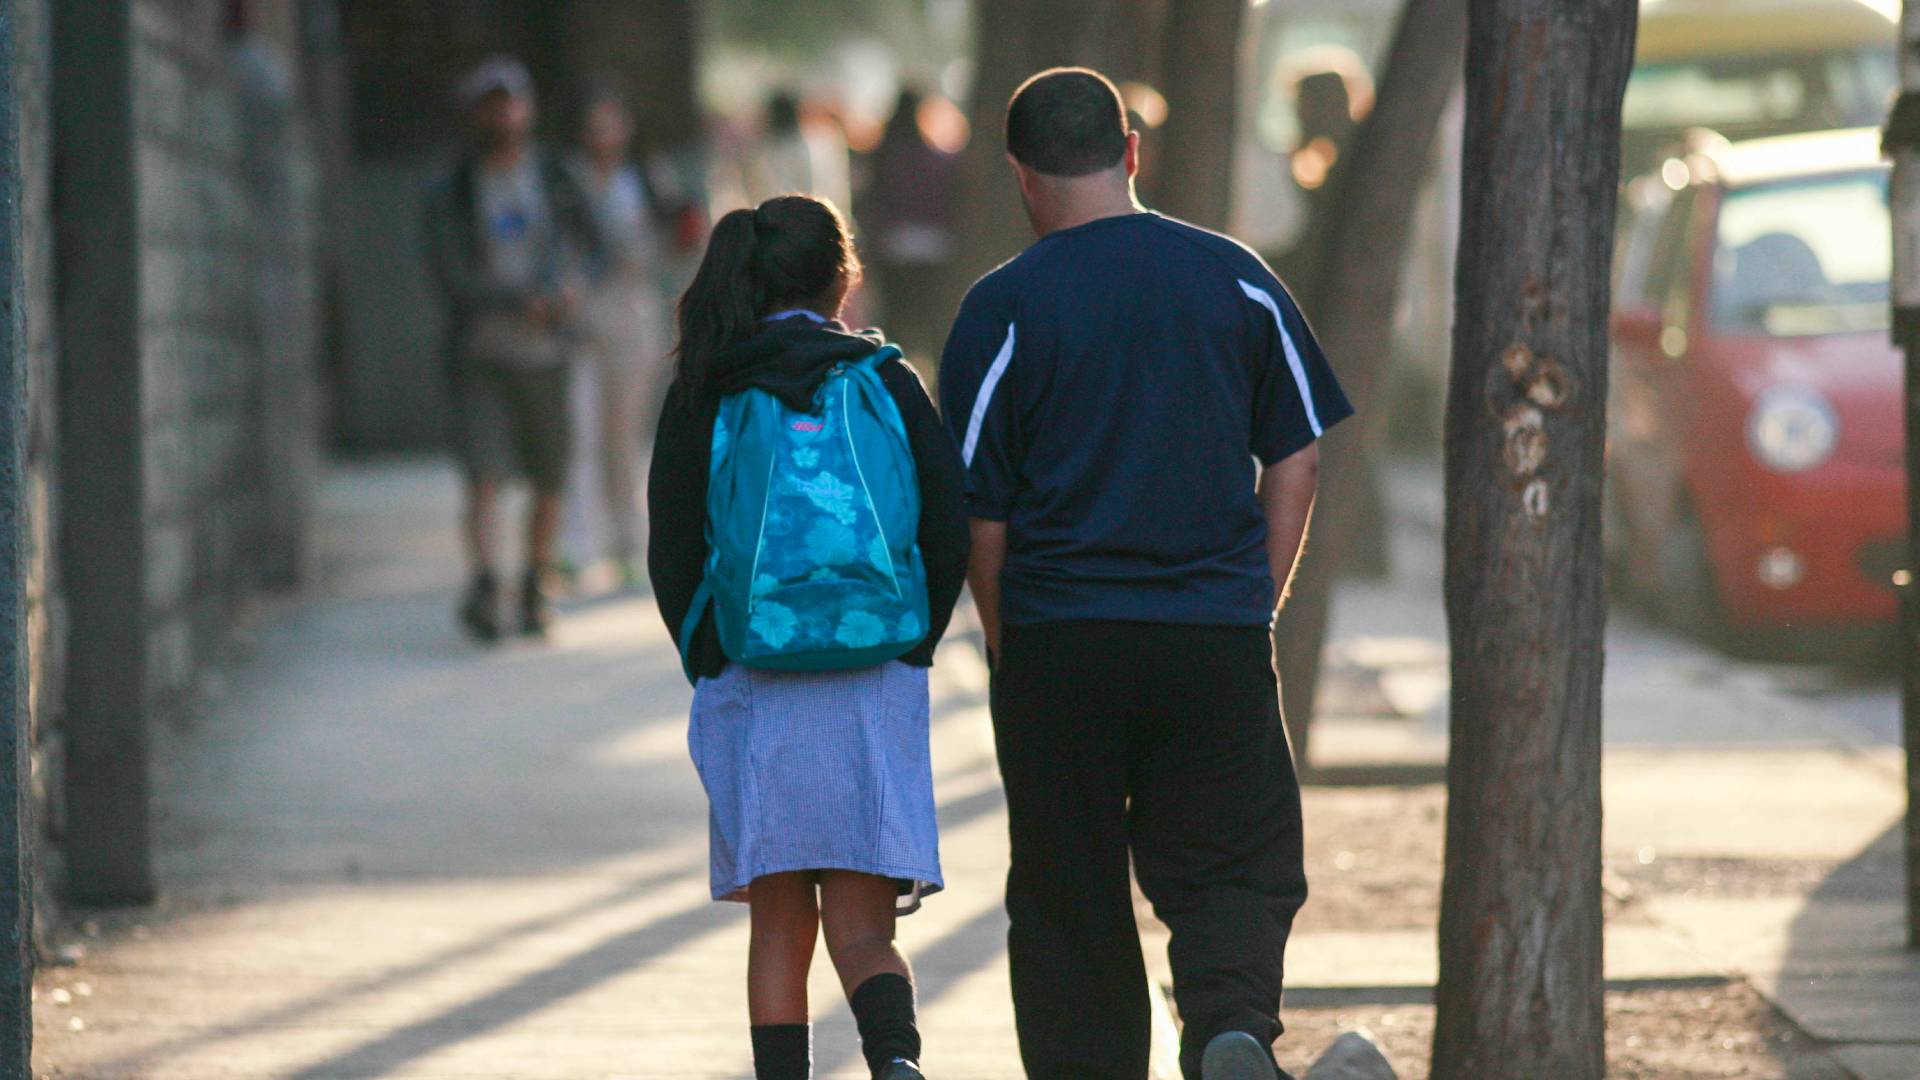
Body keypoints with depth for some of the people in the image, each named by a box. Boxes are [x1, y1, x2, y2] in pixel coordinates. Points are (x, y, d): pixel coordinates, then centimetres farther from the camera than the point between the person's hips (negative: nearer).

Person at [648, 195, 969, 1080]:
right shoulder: (887, 382, 3)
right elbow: (950, 532, 0)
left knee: (780, 928, 11)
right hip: (874, 688, 0)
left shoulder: (704, 394, 4)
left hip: (752, 689, 0)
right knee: (860, 926, 0)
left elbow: (671, 552, 2)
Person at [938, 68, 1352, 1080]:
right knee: (1234, 871, 6)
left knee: (1067, 903, 10)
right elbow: (1294, 463, 8)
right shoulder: (1236, 278, 5)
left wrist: (1007, 650, 9)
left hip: (1059, 644, -1)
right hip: (1219, 645, 1)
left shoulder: (1001, 308, -4)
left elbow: (979, 515, -3)